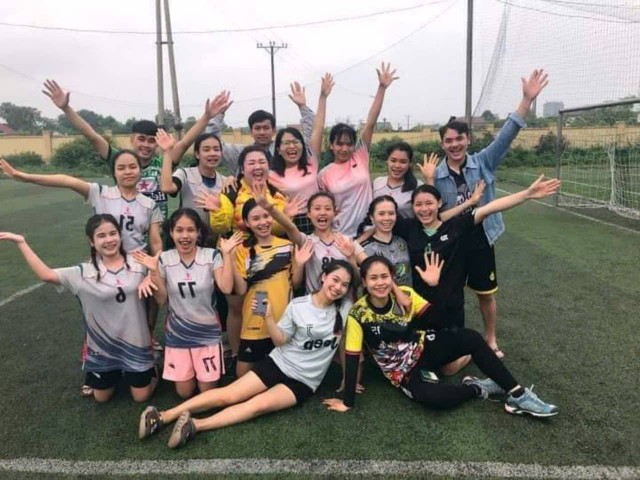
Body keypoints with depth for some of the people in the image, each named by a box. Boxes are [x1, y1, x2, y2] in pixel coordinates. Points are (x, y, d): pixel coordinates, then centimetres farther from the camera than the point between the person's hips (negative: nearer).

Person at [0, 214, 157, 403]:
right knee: (101, 398, 16)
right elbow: (46, 274, -13)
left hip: (135, 341, -1)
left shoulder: (137, 264, -8)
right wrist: (22, 243, -12)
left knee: (141, 397, 8)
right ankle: (114, 373, 47)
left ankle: (148, 369, 38)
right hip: (103, 344, 1)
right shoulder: (85, 273, -9)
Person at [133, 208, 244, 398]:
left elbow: (226, 288, -21)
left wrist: (226, 254, -23)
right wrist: (154, 271, -16)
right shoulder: (164, 259, -6)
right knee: (184, 392, 11)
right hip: (177, 335, 1)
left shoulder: (212, 256, -11)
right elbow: (161, 300, -3)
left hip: (207, 334, -1)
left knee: (207, 391, 7)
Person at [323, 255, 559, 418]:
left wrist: (435, 286, -22)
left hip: (425, 349, 4)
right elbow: (352, 359, -18)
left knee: (471, 338, -23)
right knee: (435, 398, -36)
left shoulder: (405, 295, -11)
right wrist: (348, 402, -16)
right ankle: (478, 388, -6)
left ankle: (518, 395, -13)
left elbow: (440, 322, -10)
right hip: (403, 372, -3)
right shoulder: (358, 315, -21)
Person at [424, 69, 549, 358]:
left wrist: (527, 99, -23)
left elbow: (506, 135, -15)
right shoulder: (436, 175, -5)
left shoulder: (483, 163, -5)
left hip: (481, 240, 0)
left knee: (486, 293, 14)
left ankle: (491, 340, 34)